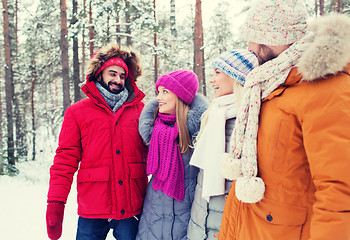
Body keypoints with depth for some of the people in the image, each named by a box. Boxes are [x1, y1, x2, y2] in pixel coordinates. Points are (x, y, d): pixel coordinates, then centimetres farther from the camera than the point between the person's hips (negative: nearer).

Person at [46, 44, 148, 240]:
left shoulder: (140, 109, 9)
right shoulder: (77, 112, 6)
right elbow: (66, 159, 1)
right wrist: (55, 202, -7)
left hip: (132, 209, 1)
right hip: (92, 210, -1)